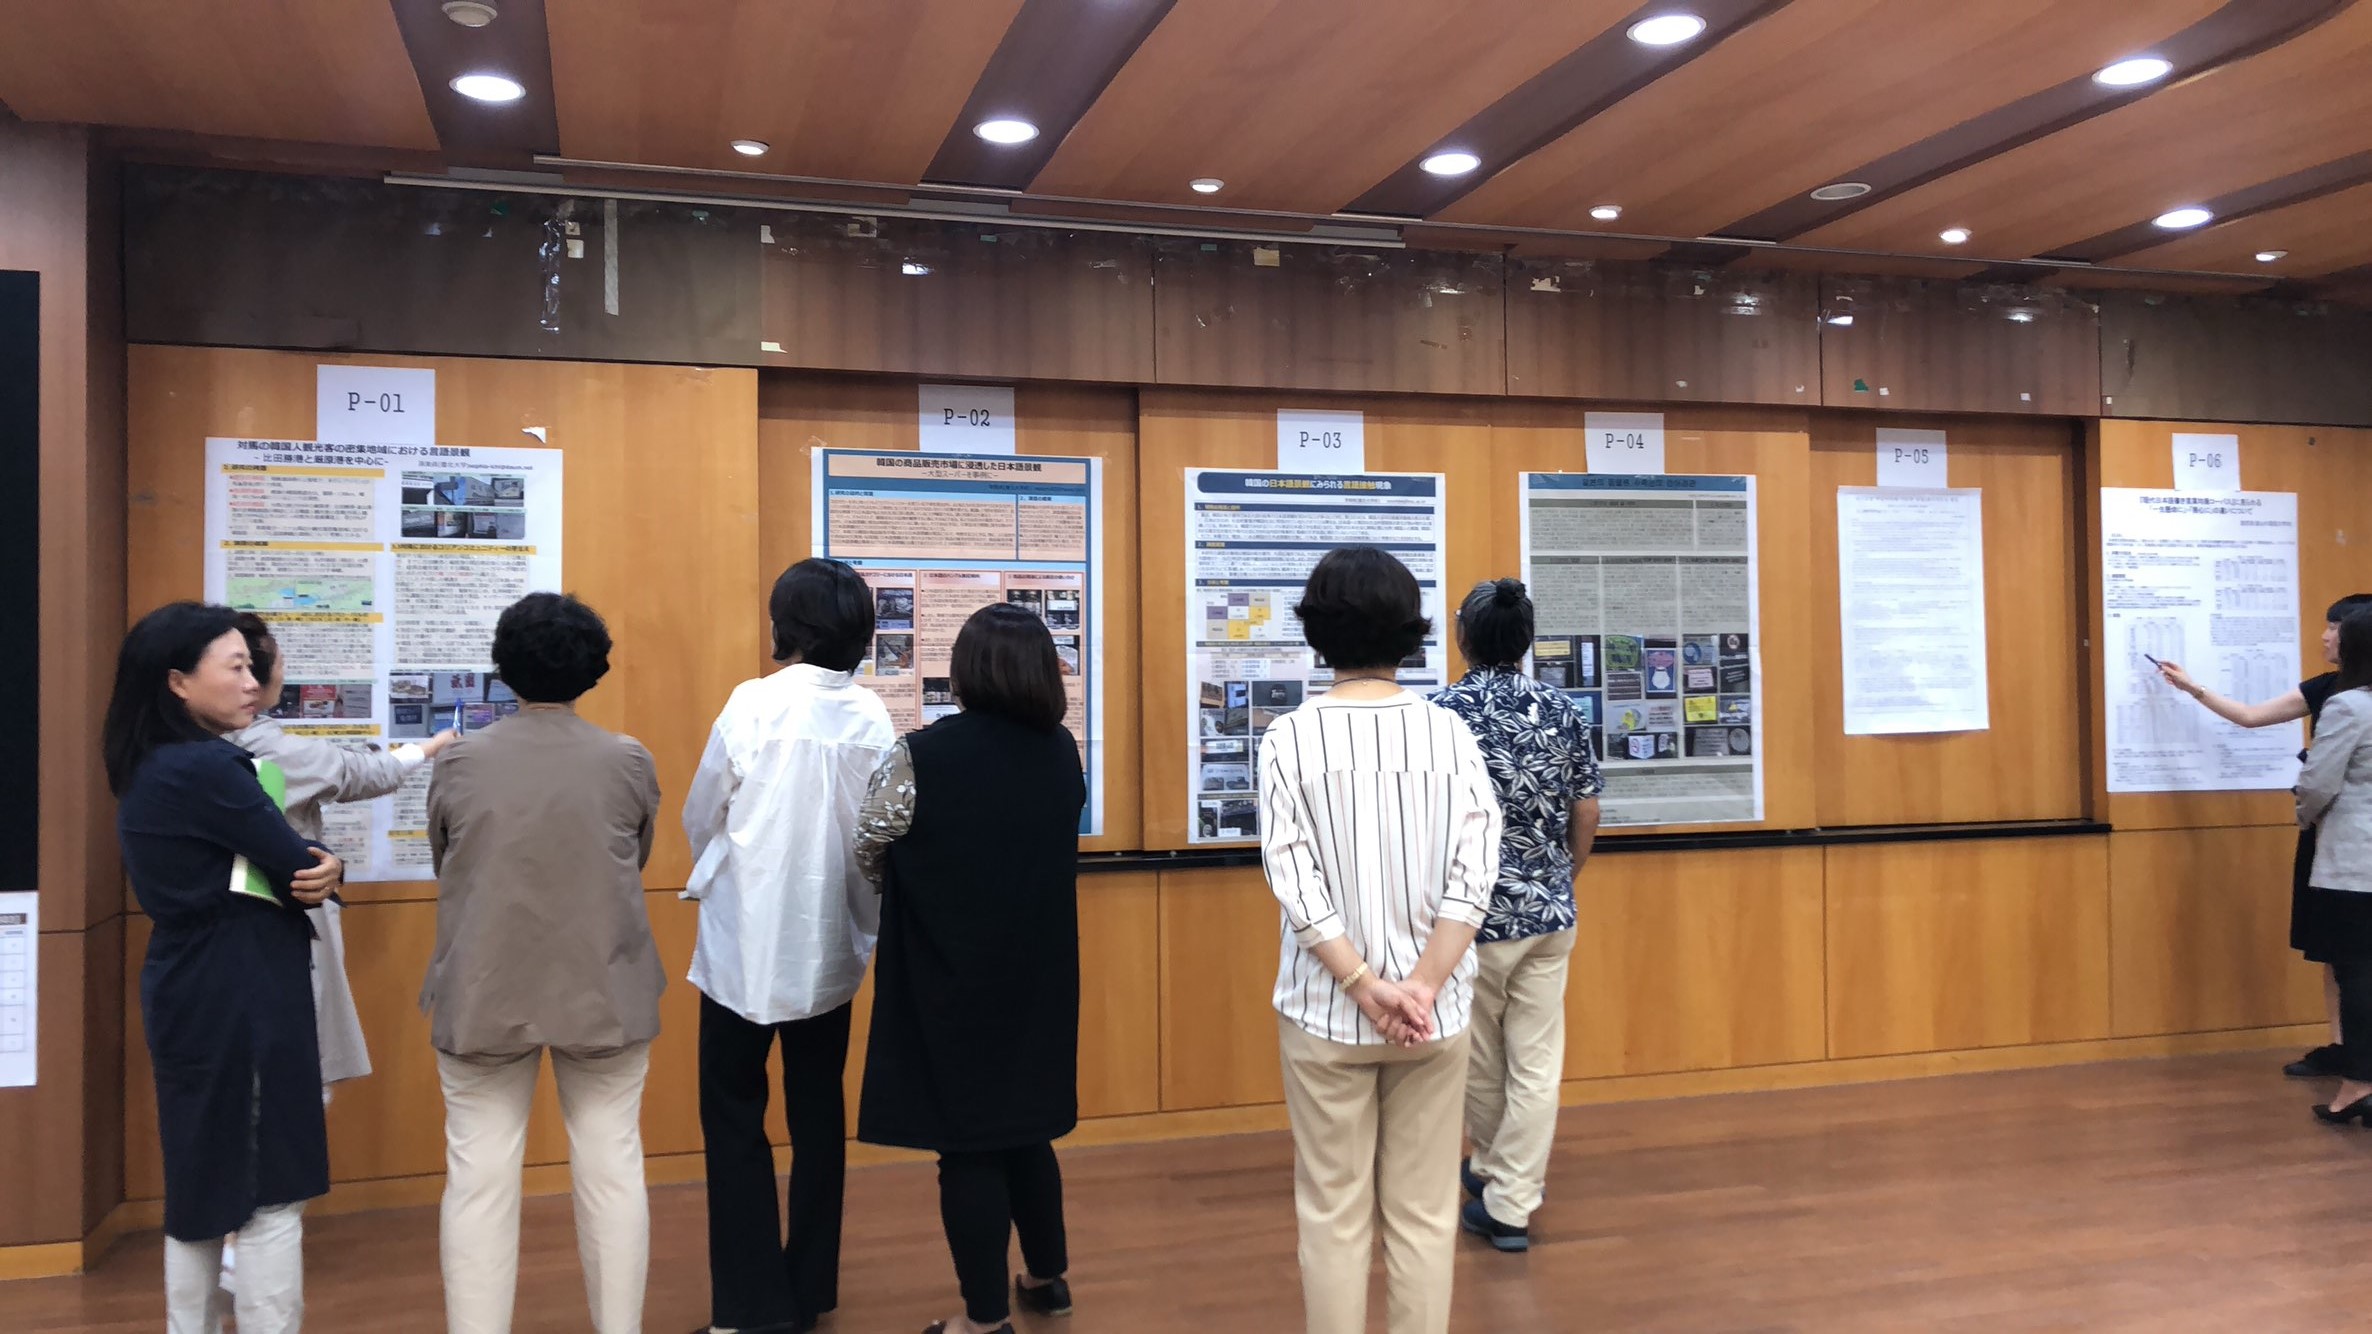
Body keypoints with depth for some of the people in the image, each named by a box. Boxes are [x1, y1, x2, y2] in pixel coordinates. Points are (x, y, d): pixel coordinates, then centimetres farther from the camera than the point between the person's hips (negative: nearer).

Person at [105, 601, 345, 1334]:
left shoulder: (148, 770, 10)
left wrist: (309, 873, -10)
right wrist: (324, 873, 4)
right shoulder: (206, 769, -20)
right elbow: (299, 868, -17)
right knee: (270, 1197, -1)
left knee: (202, 1185, 18)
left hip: (189, 995, 10)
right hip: (241, 1000, -10)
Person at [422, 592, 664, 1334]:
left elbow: (445, 872, 10)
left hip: (483, 995, 0)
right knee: (612, 1172, 9)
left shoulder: (460, 764, -5)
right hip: (604, 993, 0)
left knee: (479, 1180, 7)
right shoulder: (629, 762, -5)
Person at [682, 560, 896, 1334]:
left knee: (735, 1119, 8)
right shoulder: (873, 720, -5)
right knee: (818, 1115, 15)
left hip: (747, 943, -3)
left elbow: (700, 817, -2)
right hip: (830, 945, 4)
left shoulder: (754, 704, -13)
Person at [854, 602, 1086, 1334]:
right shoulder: (1063, 751, 0)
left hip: (950, 973, -5)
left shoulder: (925, 754, -17)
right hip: (1037, 968, 6)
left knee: (966, 1137, 5)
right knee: (1023, 1119, 21)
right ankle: (1048, 1275, 33)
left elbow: (868, 847, -6)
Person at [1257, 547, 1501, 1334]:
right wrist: (1422, 988, -12)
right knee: (1424, 1212, 13)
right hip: (1435, 1012, 2)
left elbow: (1296, 884, -14)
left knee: (1333, 1213, 12)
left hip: (1325, 1010, -1)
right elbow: (1474, 875, -11)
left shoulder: (1291, 738, -8)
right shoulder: (1449, 732, -3)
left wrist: (1366, 989, -12)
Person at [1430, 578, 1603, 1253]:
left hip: (1472, 914, -3)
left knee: (1478, 1059, 16)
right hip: (1549, 912, 3)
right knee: (1536, 1064, 8)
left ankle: (1494, 1169, 33)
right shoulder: (1565, 713, -1)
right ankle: (1511, 1201, 13)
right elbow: (1586, 816, 4)